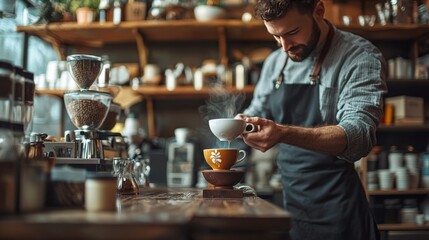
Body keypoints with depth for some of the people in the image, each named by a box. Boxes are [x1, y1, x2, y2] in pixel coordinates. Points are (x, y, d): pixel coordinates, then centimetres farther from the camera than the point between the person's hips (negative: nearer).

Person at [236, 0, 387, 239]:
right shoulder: (275, 62, 6)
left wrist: (284, 134, -37)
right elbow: (258, 112, 18)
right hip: (286, 202, 5)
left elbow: (359, 136, -24)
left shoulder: (361, 57, -12)